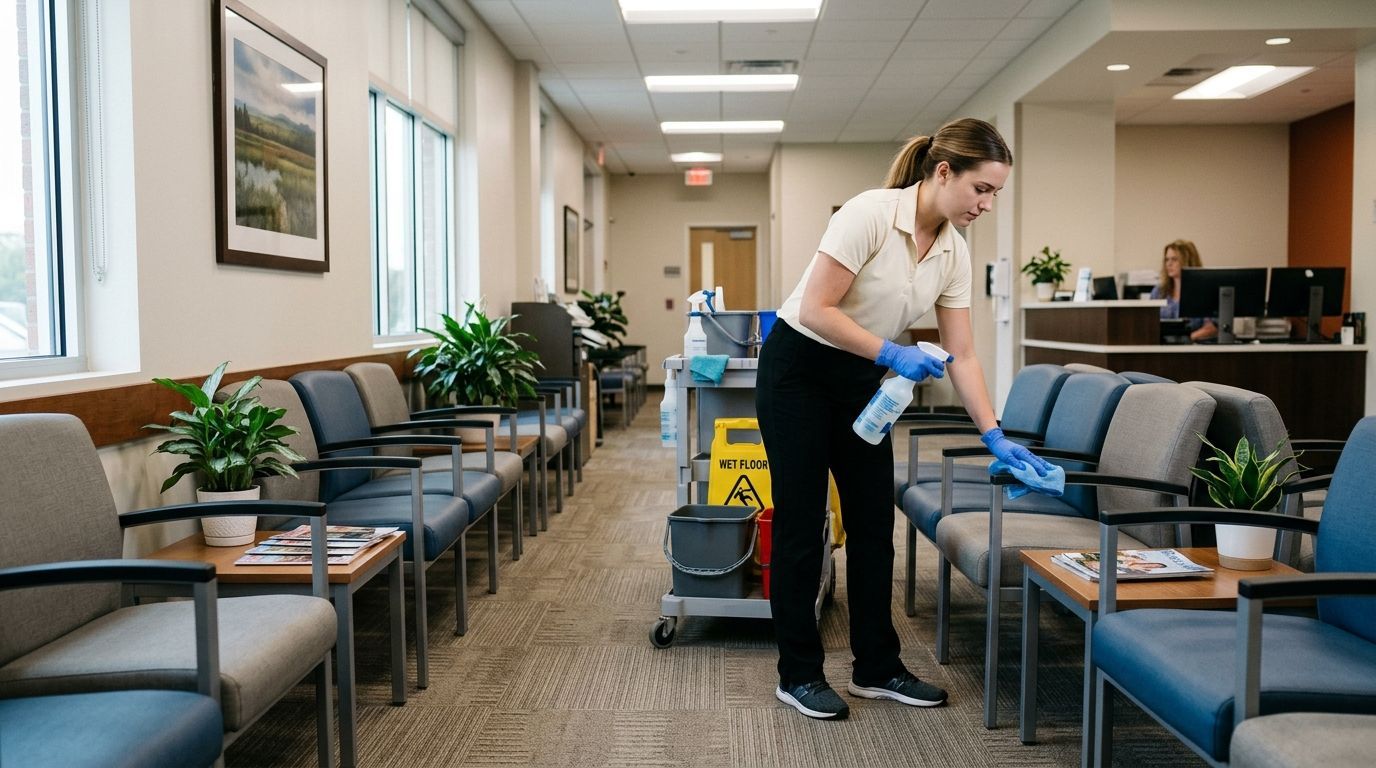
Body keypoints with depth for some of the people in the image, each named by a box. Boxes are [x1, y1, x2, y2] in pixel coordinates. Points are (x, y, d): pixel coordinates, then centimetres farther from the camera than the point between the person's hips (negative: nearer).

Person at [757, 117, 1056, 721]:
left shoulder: (954, 252, -1)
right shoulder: (870, 213, -23)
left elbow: (962, 355, 1)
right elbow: (815, 310, -25)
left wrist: (995, 437, -4)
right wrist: (893, 353, -27)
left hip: (861, 382, 7)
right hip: (798, 372, -7)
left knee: (873, 524, 8)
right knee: (801, 524, 0)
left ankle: (876, 668, 21)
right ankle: (798, 675, 14)